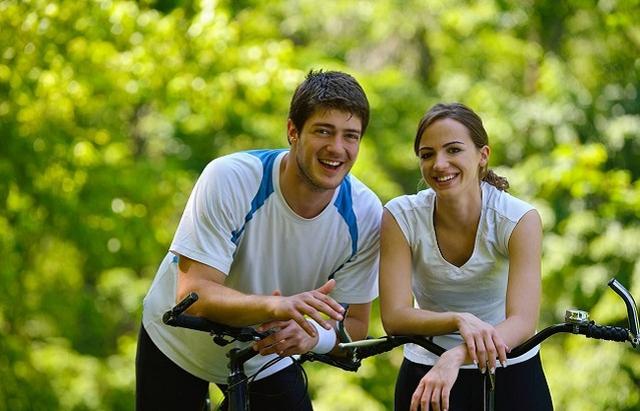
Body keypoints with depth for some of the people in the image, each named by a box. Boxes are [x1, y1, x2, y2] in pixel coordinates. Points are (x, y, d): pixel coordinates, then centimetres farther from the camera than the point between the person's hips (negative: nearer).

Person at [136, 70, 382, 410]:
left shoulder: (365, 214, -20)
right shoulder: (229, 178, -29)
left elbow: (354, 324, -13)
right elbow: (193, 295, -33)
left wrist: (311, 335, -36)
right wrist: (275, 306, -51)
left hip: (268, 359, 2)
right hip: (177, 347, -2)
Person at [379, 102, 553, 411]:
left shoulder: (519, 219, -16)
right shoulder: (400, 217, -12)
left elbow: (522, 321, -25)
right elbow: (394, 317, -18)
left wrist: (456, 357, -41)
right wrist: (459, 321, -36)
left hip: (511, 374, 0)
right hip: (425, 374, 1)